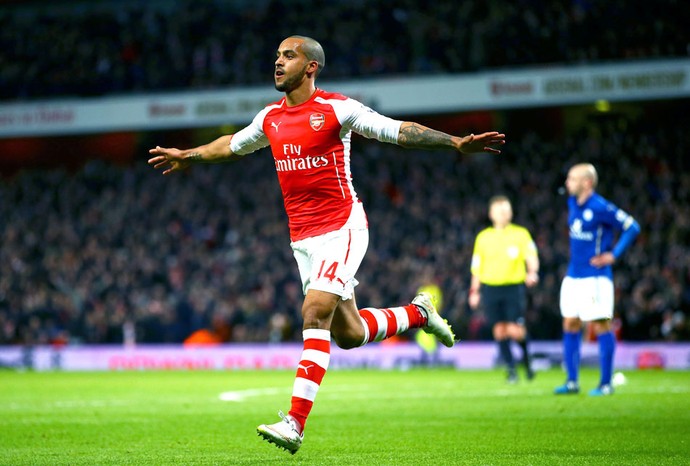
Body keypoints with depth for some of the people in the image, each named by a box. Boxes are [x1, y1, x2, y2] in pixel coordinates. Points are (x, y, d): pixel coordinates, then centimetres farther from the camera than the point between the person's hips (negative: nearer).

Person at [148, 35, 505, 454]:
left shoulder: (336, 108, -7)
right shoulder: (270, 118, 11)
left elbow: (396, 130, -9)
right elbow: (233, 145, 30)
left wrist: (456, 143, -18)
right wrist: (188, 156, 41)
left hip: (342, 227, -6)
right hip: (302, 238, 6)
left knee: (315, 312, -20)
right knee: (348, 334, 8)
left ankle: (295, 423, -22)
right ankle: (417, 313, 36)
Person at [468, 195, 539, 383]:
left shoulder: (521, 234, 4)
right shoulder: (483, 237, 11)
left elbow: (531, 256, -3)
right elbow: (477, 266, 15)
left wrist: (532, 272, -23)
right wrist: (475, 291, 11)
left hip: (514, 286, -2)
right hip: (490, 288, 2)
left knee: (515, 330, -11)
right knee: (499, 330, -1)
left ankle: (526, 358, 18)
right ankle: (511, 369, 9)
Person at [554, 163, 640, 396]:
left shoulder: (600, 208, -16)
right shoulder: (572, 203, 9)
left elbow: (632, 227, -15)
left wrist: (613, 255, -15)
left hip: (595, 277, -8)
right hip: (573, 276, 8)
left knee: (601, 327, -3)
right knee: (570, 326, 8)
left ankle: (606, 383, 3)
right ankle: (572, 382, 13)